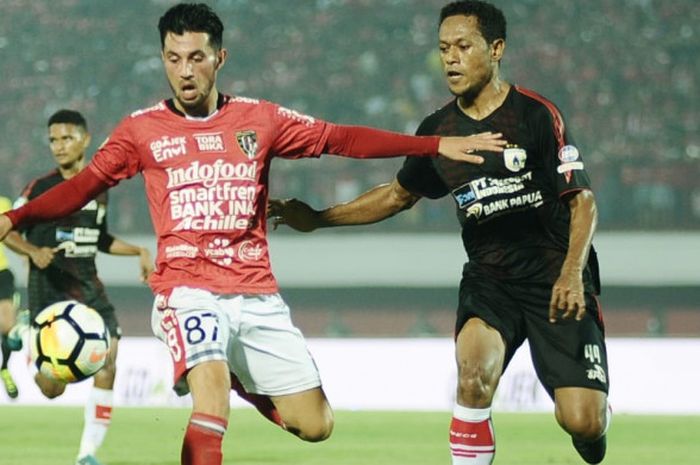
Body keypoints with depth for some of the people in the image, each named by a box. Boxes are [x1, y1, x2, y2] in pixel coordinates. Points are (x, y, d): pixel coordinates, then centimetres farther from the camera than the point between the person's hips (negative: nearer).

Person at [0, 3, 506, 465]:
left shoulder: (259, 119, 6)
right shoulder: (142, 129, 2)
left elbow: (342, 139, 8)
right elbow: (84, 185, 4)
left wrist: (438, 146, 4)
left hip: (256, 294, 3)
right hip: (188, 290, -3)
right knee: (213, 404, -30)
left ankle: (240, 379, 32)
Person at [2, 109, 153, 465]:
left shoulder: (99, 188, 10)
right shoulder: (40, 188, -6)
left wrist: (139, 252, 12)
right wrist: (33, 251, -22)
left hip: (89, 288, 4)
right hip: (49, 288, -4)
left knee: (107, 362, -13)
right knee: (52, 389, -8)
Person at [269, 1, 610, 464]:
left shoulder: (537, 114, -9)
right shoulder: (438, 130, 5)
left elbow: (582, 201, -8)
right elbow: (399, 194, 22)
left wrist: (571, 275, -22)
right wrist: (317, 218, 16)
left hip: (554, 275, -3)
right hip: (489, 278, 3)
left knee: (582, 422, -11)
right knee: (473, 373, -29)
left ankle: (595, 421, 28)